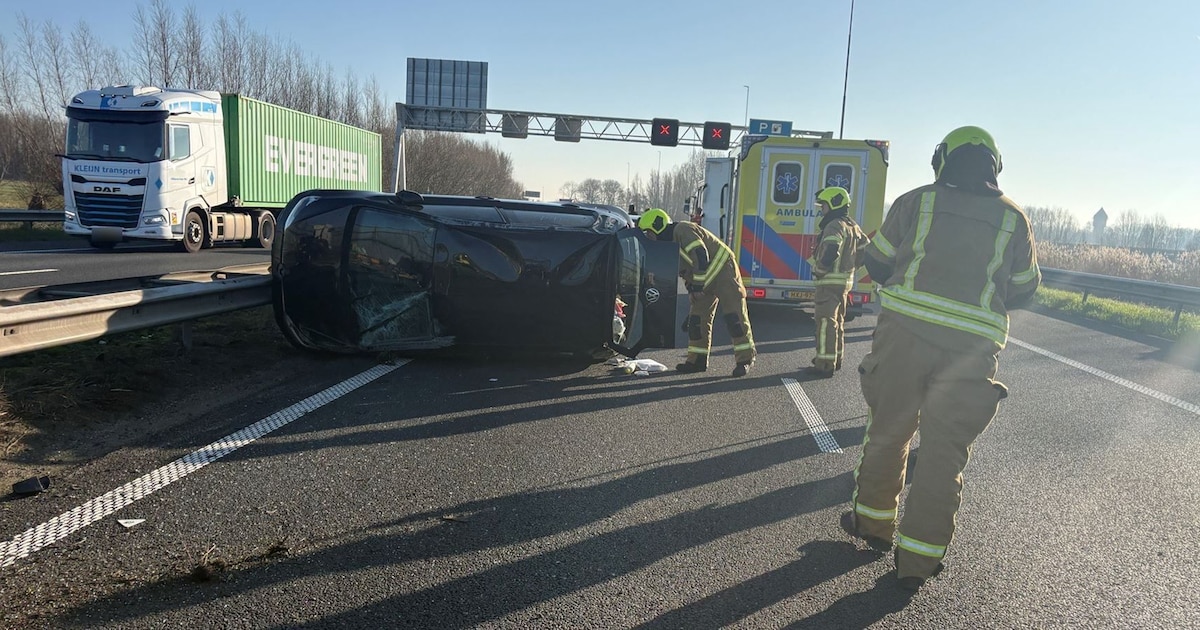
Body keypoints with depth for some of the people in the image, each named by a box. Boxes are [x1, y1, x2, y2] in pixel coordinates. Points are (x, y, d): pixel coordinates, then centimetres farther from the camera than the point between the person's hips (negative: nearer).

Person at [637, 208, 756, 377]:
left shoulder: (682, 230, -16)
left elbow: (701, 256, -25)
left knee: (734, 315, -10)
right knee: (697, 318, 6)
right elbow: (685, 271, 19)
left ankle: (745, 359, -8)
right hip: (704, 280, 10)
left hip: (722, 271, -10)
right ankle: (697, 360, 12)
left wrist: (698, 286, -22)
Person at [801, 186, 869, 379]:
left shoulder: (834, 226, -16)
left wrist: (819, 270, -15)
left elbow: (830, 252, -30)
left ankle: (824, 365, -9)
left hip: (831, 281, -10)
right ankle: (836, 359, 29)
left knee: (826, 322, -9)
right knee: (837, 321, 18)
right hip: (845, 280, 10)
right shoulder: (852, 226, 14)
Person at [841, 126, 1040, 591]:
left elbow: (877, 263, 10)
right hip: (974, 345, 1)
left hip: (905, 329, -1)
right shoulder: (1013, 218, 9)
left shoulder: (916, 201, 5)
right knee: (945, 451, 8)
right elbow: (1024, 290, 16)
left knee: (888, 429, 16)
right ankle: (918, 557, 13)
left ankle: (874, 521, 30)